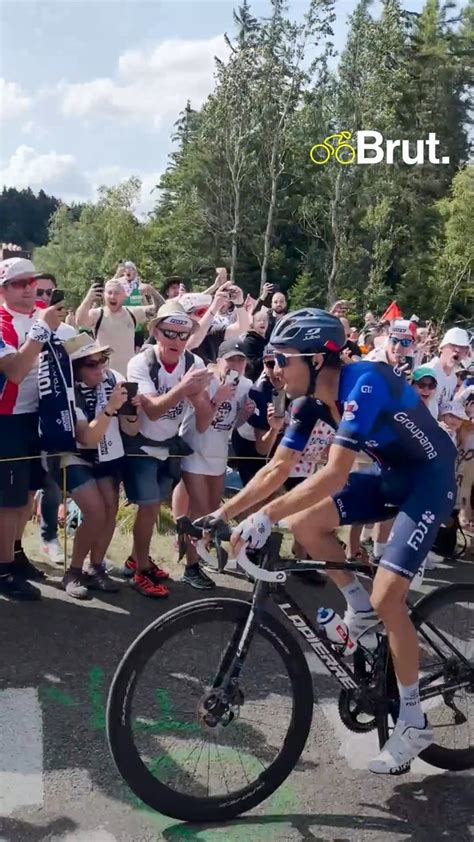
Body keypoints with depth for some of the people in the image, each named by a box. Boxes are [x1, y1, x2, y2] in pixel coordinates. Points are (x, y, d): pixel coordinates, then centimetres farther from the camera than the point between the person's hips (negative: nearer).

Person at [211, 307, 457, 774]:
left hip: (429, 479, -8)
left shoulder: (364, 382, -30)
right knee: (305, 523, -6)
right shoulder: (314, 400, -4)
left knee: (387, 597, -14)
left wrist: (265, 516, -40)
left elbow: (335, 475, -37)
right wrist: (223, 514, -5)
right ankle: (360, 608, 15)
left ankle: (413, 721, 4)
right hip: (390, 477, 8)